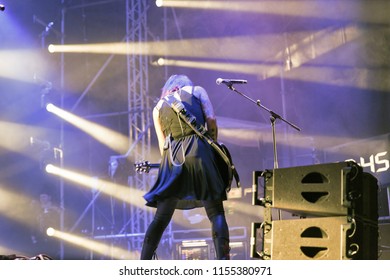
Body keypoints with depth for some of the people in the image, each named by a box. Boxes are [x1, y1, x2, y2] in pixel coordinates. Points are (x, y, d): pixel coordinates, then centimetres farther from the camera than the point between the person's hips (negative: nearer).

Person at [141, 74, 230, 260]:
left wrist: (169, 163, 26)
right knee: (216, 213, 1)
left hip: (172, 156, 3)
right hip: (198, 152, -2)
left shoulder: (158, 107, 24)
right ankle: (222, 260, -15)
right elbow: (211, 120, 3)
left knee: (160, 219, 7)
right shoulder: (197, 90, 18)